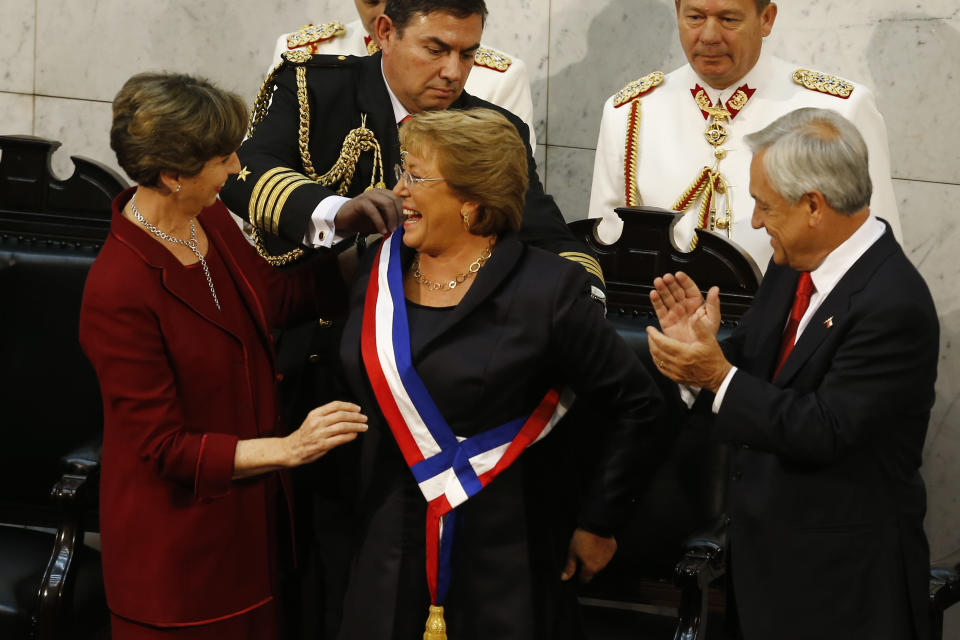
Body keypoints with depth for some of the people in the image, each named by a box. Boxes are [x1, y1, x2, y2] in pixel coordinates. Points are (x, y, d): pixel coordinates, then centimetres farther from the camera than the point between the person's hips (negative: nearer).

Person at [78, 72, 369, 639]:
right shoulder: (118, 290, -27)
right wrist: (289, 449, -28)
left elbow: (276, 298, 16)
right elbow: (164, 445, -23)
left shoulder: (210, 220, -2)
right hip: (179, 540, -8)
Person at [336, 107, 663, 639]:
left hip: (504, 563, -4)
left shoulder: (545, 290, -12)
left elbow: (635, 403, -7)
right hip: (387, 551, 5)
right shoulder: (378, 270, 4)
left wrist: (597, 523, -3)